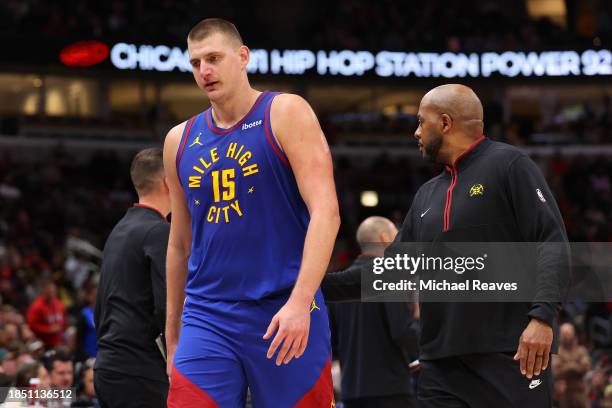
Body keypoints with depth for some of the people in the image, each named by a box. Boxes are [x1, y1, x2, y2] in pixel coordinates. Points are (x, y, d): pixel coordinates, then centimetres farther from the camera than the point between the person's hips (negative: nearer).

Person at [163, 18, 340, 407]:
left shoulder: (286, 114, -2)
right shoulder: (180, 141, 13)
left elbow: (325, 212, -12)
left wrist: (300, 302, -23)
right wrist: (173, 336, 20)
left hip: (286, 314, -4)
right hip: (207, 318, 4)